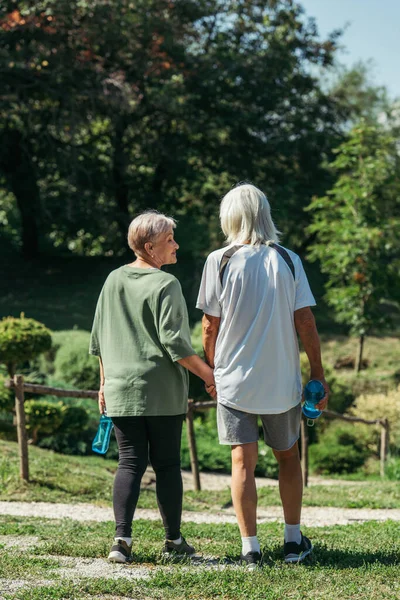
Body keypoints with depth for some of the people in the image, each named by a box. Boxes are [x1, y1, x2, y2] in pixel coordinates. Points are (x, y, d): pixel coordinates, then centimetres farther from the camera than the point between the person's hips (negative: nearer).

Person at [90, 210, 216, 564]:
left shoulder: (113, 281, 9)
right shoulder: (165, 284, -10)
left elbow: (99, 340, 14)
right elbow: (174, 342, -15)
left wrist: (105, 382, 22)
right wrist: (208, 374, -5)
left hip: (121, 390, 5)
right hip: (163, 392, -5)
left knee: (130, 462, 4)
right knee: (167, 464, 6)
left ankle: (122, 539, -8)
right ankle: (174, 539, 15)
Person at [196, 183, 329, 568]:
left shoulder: (219, 261, -6)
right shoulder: (288, 260, -2)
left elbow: (210, 325, -4)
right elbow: (305, 323, -3)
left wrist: (210, 369, 10)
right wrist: (318, 374, 5)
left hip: (234, 379, -2)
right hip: (282, 380, 2)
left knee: (243, 461, 2)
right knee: (288, 456, 17)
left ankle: (250, 548, -1)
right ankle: (293, 541, 22)